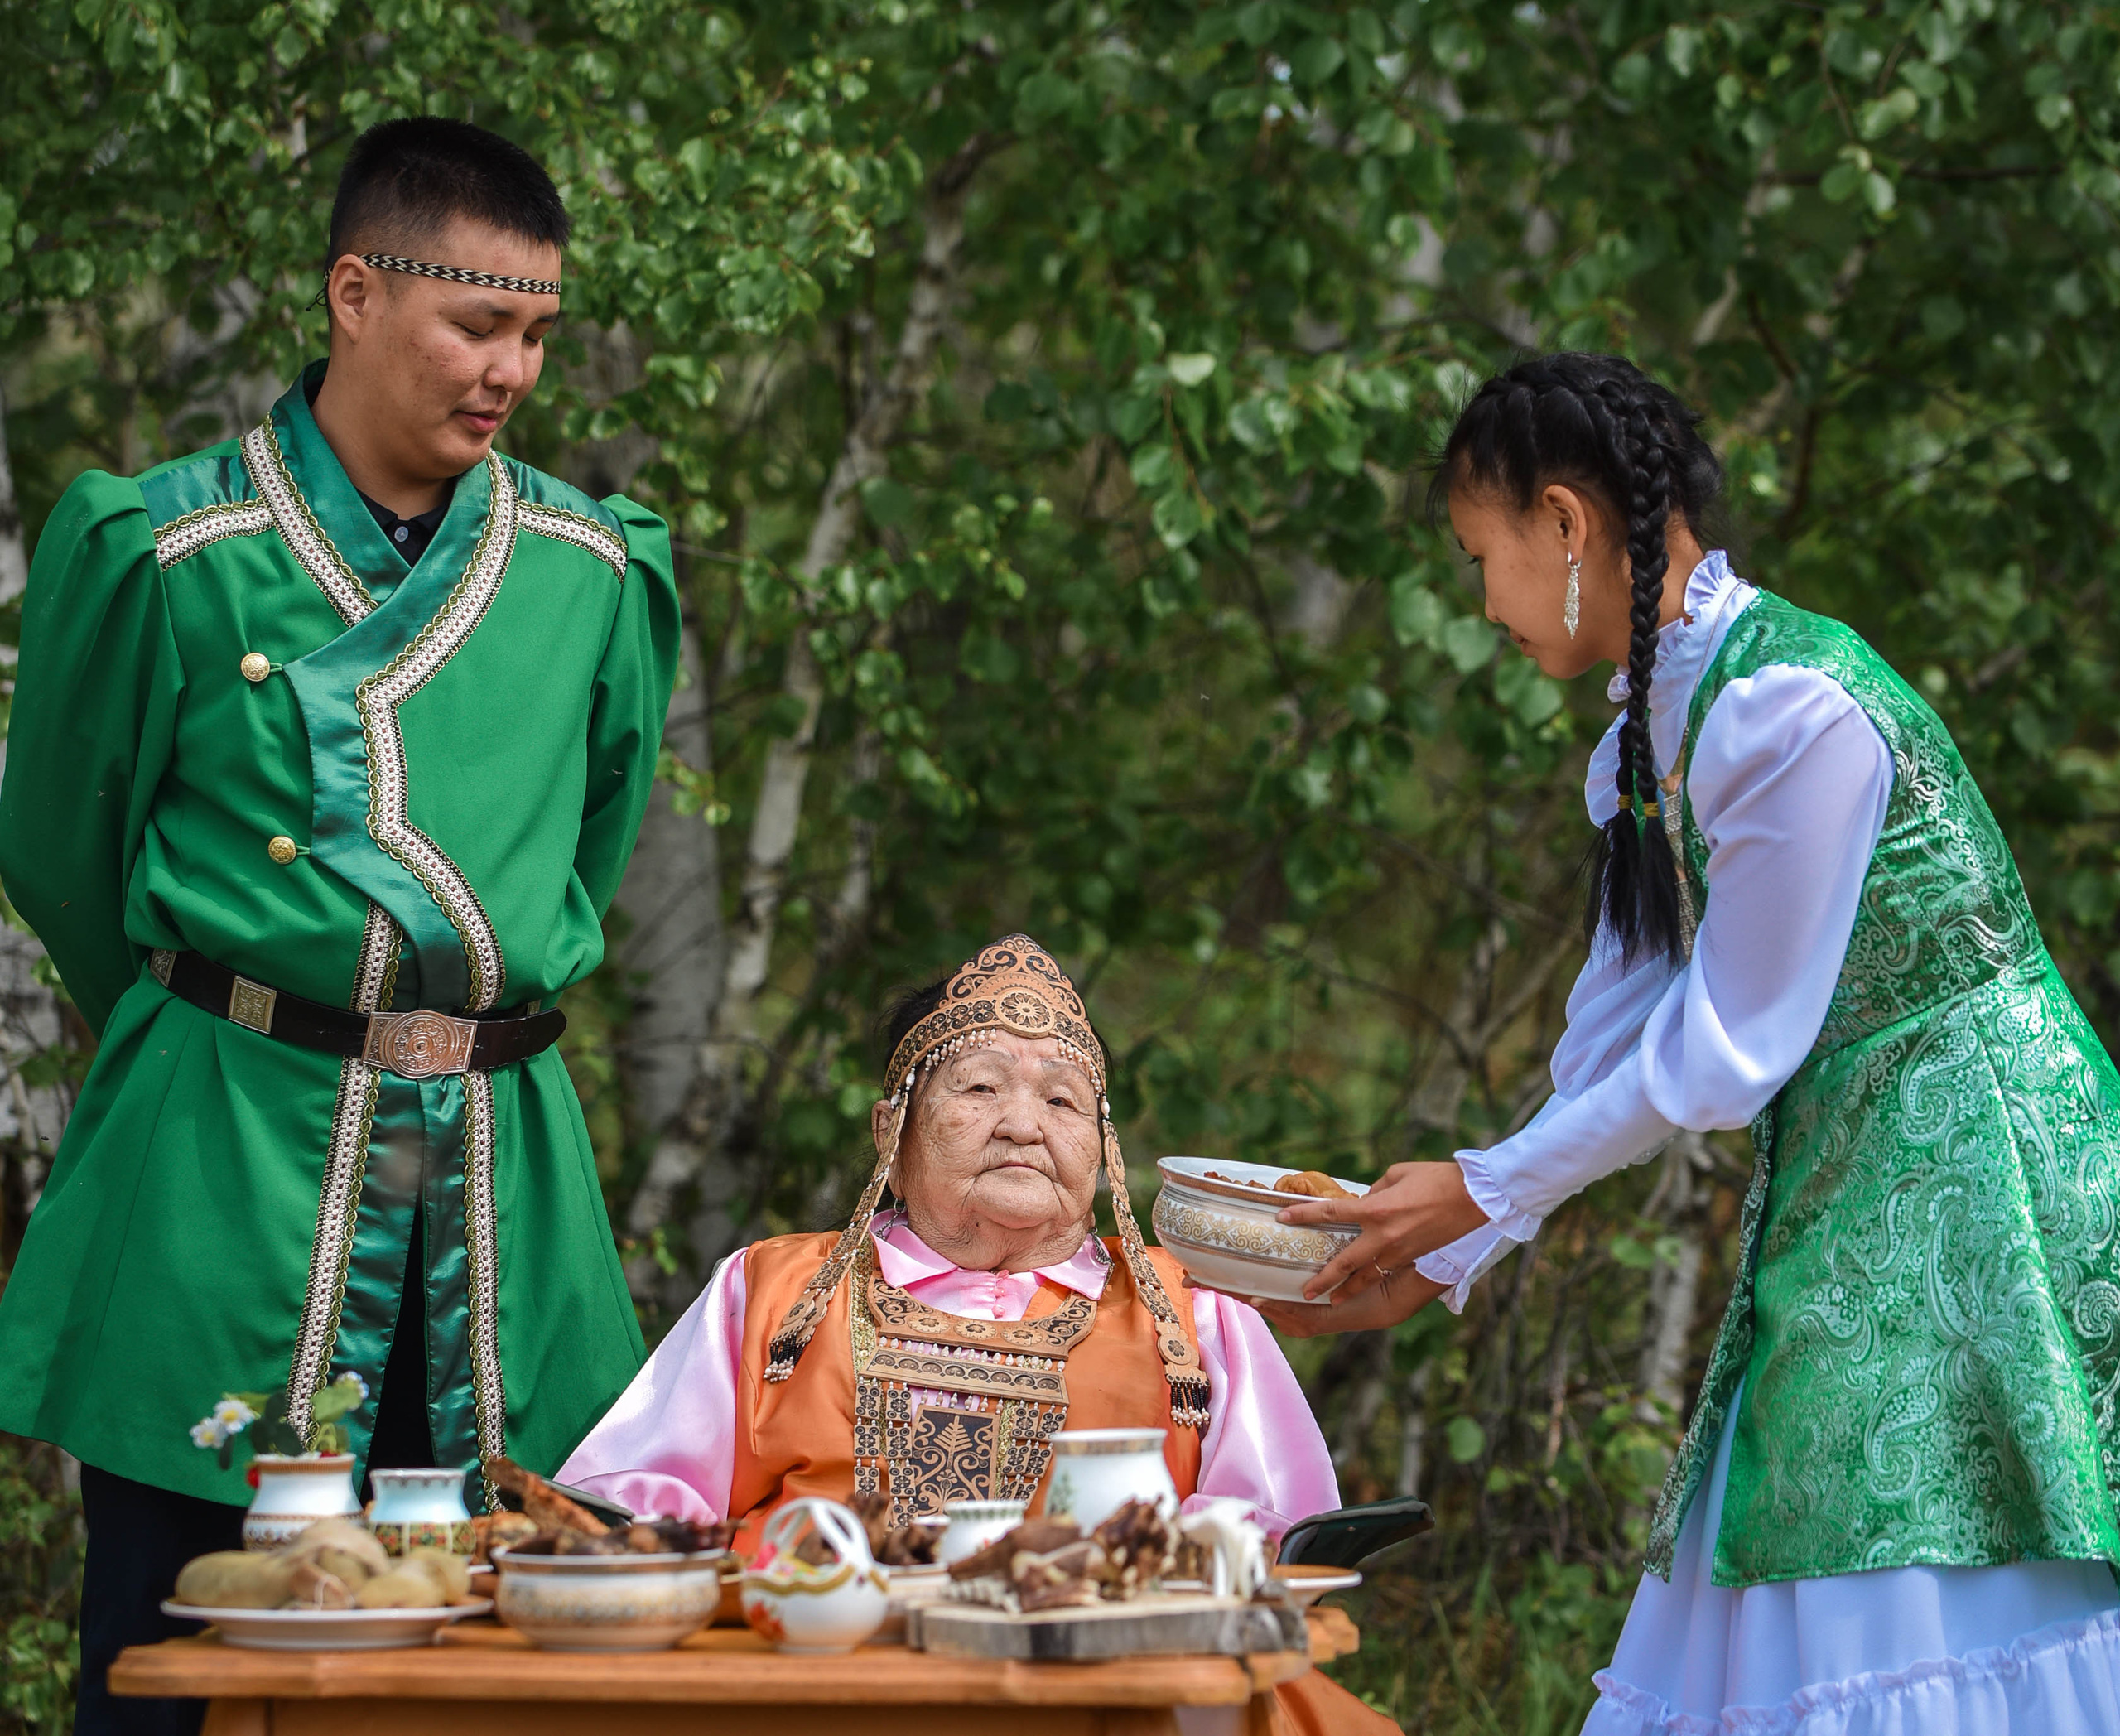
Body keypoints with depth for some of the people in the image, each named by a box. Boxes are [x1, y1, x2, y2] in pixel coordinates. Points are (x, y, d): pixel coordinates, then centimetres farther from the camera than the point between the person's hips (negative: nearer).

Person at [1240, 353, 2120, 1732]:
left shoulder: (1792, 711, -20)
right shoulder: (1649, 737, 9)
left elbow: (1727, 1050, -16)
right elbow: (1611, 1048, 15)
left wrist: (1477, 1193, -8)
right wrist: (1434, 1266, 12)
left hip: (1977, 1189, -9)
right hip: (1839, 1204, 9)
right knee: (1775, 1609, 5)